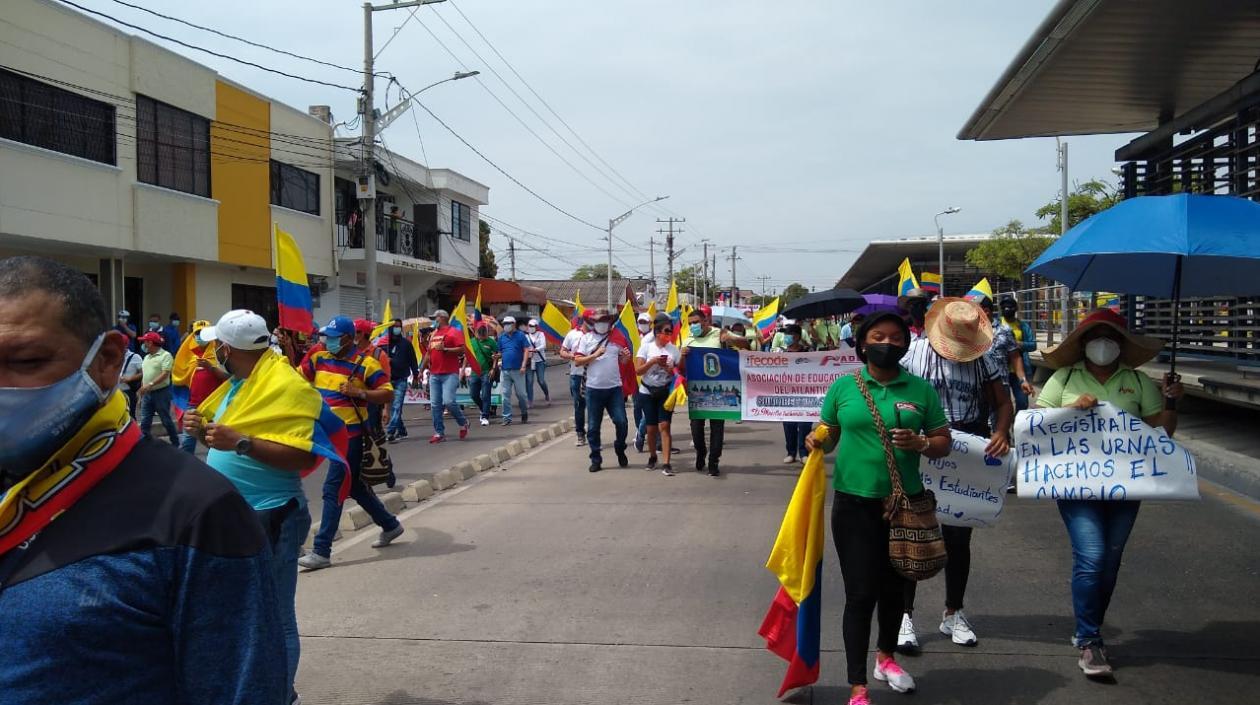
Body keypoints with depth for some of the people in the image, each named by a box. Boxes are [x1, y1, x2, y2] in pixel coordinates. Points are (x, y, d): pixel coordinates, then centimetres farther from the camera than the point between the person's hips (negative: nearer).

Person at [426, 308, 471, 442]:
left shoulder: (454, 332, -2)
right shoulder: (433, 334, 19)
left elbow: (461, 350, -11)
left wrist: (445, 349, -18)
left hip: (450, 374, -7)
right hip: (434, 374, 7)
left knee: (449, 401, -16)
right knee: (435, 405, 2)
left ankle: (463, 423, 8)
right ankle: (439, 433, 7)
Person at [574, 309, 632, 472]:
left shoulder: (616, 338, 8)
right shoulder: (586, 338, 1)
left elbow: (622, 361, 15)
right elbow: (578, 360, -4)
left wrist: (626, 357, -7)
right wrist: (595, 355, -15)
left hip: (615, 388, 1)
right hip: (594, 389, -1)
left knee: (621, 422, -3)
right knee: (593, 427, 4)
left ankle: (620, 451, 22)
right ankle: (596, 459, 15)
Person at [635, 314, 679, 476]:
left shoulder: (674, 349, 0)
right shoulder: (646, 346, -3)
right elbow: (638, 371, -8)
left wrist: (670, 369, -16)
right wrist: (653, 361, -20)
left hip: (666, 392, 0)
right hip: (647, 392, 0)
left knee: (664, 426, -12)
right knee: (651, 427, 6)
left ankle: (666, 464, -14)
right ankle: (653, 456, 31)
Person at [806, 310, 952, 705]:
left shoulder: (921, 390, 1)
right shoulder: (843, 387, 0)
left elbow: (943, 442, 5)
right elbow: (829, 435, 8)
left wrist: (920, 443, -16)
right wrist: (817, 443, -15)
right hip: (855, 503, -2)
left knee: (894, 587, 19)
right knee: (860, 593, -3)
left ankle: (886, 657, 43)